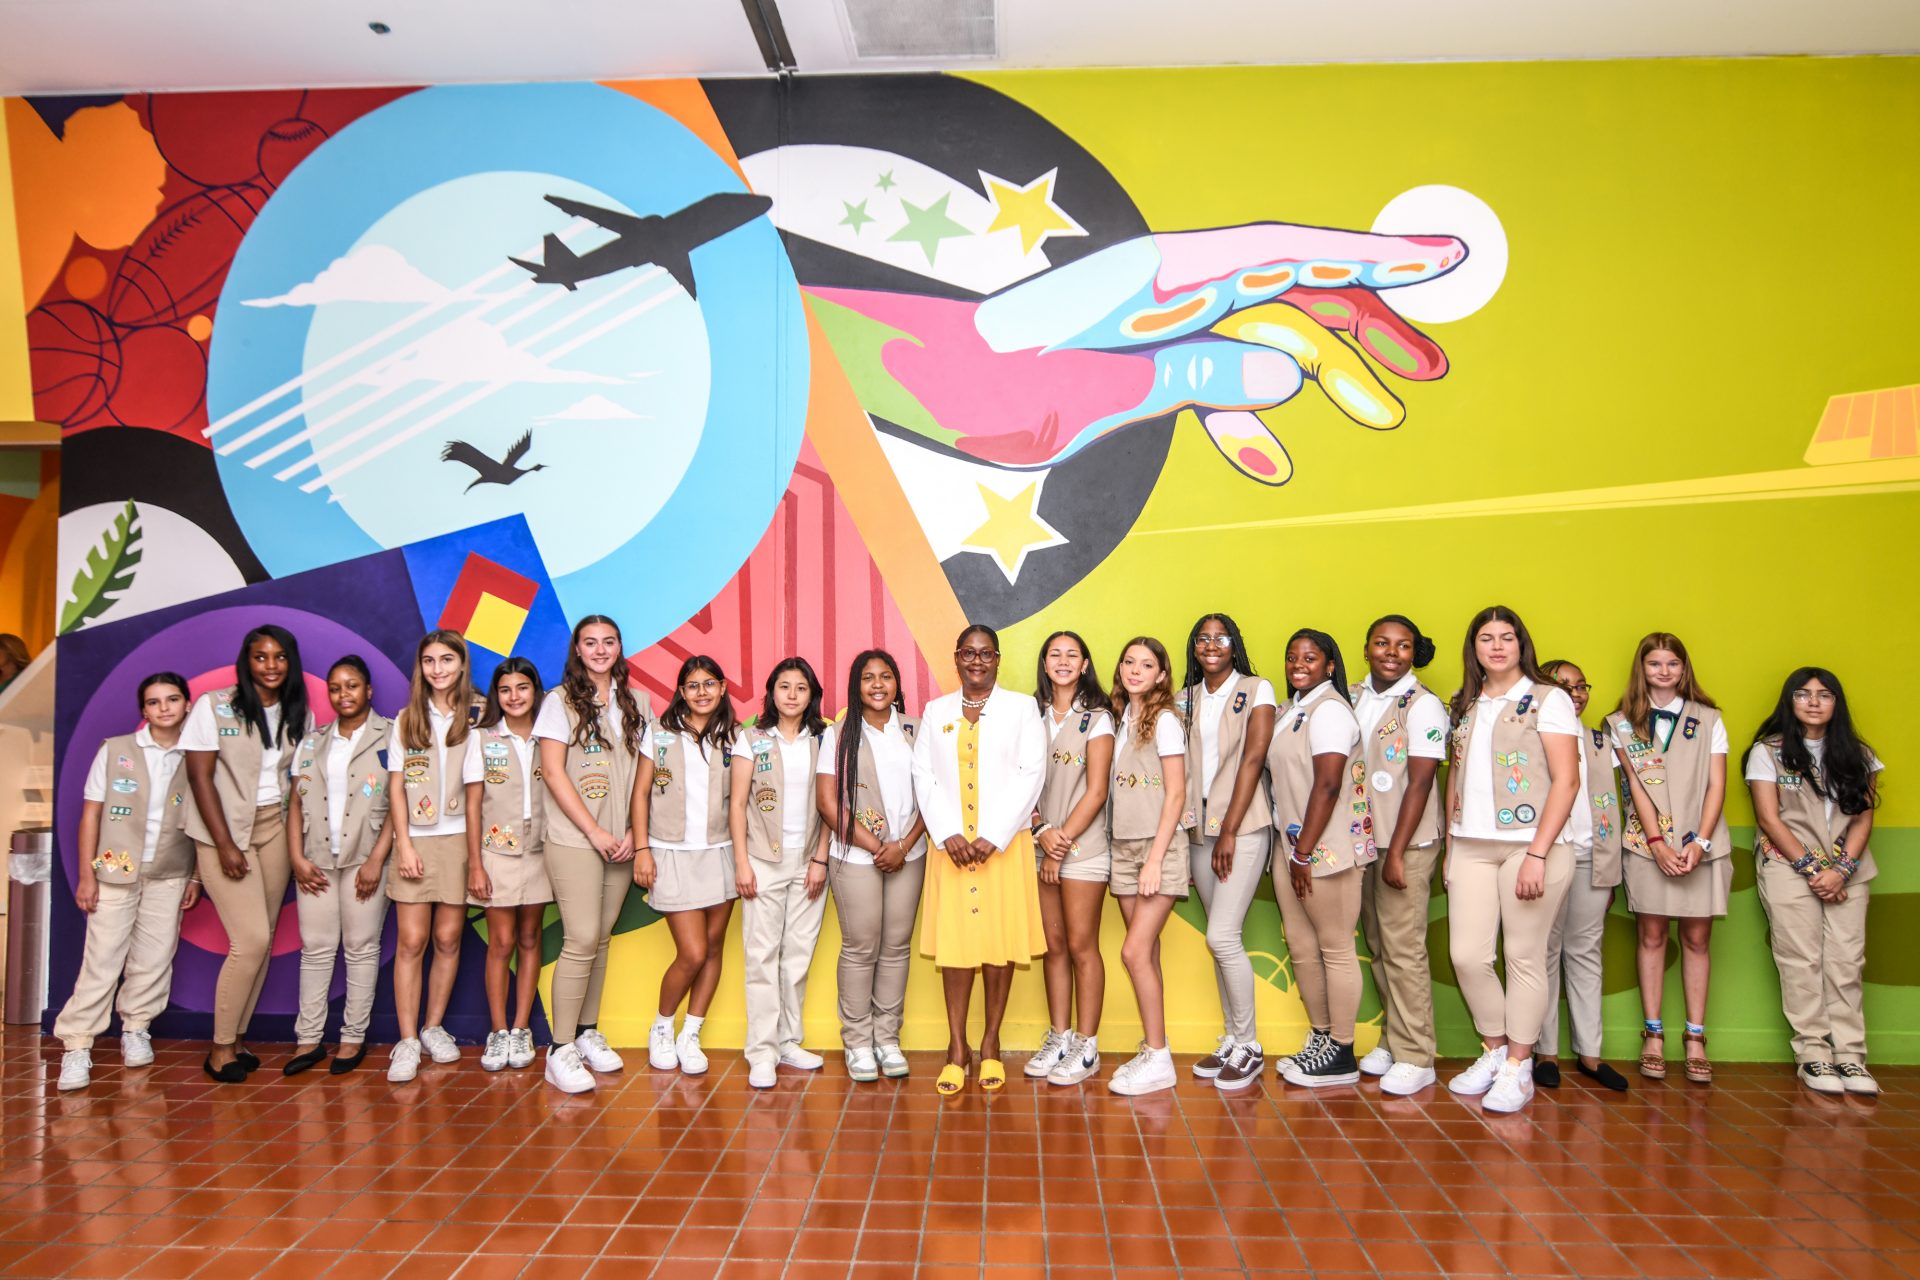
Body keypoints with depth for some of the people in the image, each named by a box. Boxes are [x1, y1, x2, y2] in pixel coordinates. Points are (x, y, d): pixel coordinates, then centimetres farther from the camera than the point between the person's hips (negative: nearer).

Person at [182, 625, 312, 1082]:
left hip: (275, 829, 5)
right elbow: (200, 777, -10)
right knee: (252, 939, -11)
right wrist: (225, 845, -14)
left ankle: (238, 1037, 19)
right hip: (224, 830, -5)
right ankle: (220, 1047, 4)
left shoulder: (298, 715, 5)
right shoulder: (214, 706, -8)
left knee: (263, 941, 5)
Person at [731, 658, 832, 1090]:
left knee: (799, 954, 6)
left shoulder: (821, 741, 6)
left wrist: (821, 858, -2)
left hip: (809, 861, 2)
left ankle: (788, 1041, 16)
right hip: (764, 860, -2)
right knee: (762, 955, -2)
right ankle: (762, 1052, 2)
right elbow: (738, 804, 0)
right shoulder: (752, 739, 2)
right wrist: (741, 862, -6)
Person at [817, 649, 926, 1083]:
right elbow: (827, 801, -5)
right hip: (856, 857, -2)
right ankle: (858, 1041, 14)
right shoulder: (838, 734, 1)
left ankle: (887, 1038, 18)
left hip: (908, 855, 2)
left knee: (897, 946, 7)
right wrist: (874, 846, -10)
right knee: (860, 948, 1)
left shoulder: (916, 730, 5)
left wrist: (904, 845, -9)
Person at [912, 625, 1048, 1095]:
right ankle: (957, 1048, 12)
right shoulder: (936, 712, 11)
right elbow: (923, 776, 5)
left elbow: (1031, 774, -4)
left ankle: (991, 1043, 16)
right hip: (950, 845, 2)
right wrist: (949, 835, -9)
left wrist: (993, 838, -12)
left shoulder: (1022, 708, 4)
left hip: (1006, 845, -1)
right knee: (953, 943, 2)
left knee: (1000, 944, 3)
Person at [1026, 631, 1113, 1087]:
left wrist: (1063, 842, -9)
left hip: (1083, 848, -4)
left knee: (1081, 946, -1)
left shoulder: (1096, 719, -1)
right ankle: (1059, 1038, 18)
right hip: (1041, 848, 4)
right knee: (1054, 946, 9)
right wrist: (1042, 832, -8)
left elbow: (1096, 792, -7)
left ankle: (1086, 1047, 8)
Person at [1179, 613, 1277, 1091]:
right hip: (1200, 829, 5)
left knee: (1222, 936, -12)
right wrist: (1183, 831, 2)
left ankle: (1249, 1047, 2)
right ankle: (1232, 1040, 19)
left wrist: (1230, 831, -14)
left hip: (1243, 827, -5)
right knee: (1221, 939, 9)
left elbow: (1253, 759, -9)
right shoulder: (1187, 698, 12)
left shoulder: (1256, 690, -1)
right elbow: (1184, 766, 10)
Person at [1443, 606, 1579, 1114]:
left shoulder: (1548, 700, -2)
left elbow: (1566, 781, -7)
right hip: (1471, 845, 5)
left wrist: (1538, 854, -14)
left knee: (1524, 958, 3)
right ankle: (1495, 1050, 22)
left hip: (1529, 844, -4)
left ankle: (1518, 1067, 16)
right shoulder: (1465, 705, 14)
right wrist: (1450, 845, 12)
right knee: (1467, 955, 1)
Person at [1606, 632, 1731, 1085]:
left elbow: (1716, 785, 2)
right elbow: (1636, 785, -1)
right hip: (1648, 843, -1)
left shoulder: (1709, 720, 8)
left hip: (1701, 844, 1)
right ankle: (1653, 1036, 8)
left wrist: (1699, 842, -10)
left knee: (1697, 938, 3)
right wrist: (1658, 843, -10)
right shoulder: (1624, 722, 6)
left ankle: (1695, 1039, 8)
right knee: (1652, 935, 3)